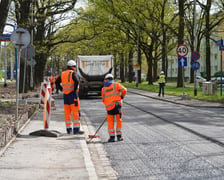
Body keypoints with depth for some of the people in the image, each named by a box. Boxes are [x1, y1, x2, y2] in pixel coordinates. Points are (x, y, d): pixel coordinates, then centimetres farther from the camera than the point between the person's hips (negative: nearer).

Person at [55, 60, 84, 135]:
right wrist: (75, 89, -13)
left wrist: (62, 89, 16)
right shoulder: (73, 73, -9)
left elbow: (57, 82, 20)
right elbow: (77, 81, -26)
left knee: (67, 113, 8)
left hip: (65, 95, 7)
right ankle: (76, 129, -7)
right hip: (73, 95, -7)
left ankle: (69, 129, 11)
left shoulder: (63, 74, 12)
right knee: (75, 112, -4)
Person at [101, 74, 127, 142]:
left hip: (109, 106, 2)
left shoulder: (103, 88, 13)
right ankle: (119, 136, 11)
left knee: (110, 122, 10)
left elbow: (103, 99, 14)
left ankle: (112, 137, 7)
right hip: (117, 105, -2)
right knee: (119, 120, 9)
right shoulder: (116, 84, 5)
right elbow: (124, 90, -3)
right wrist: (121, 97, 14)